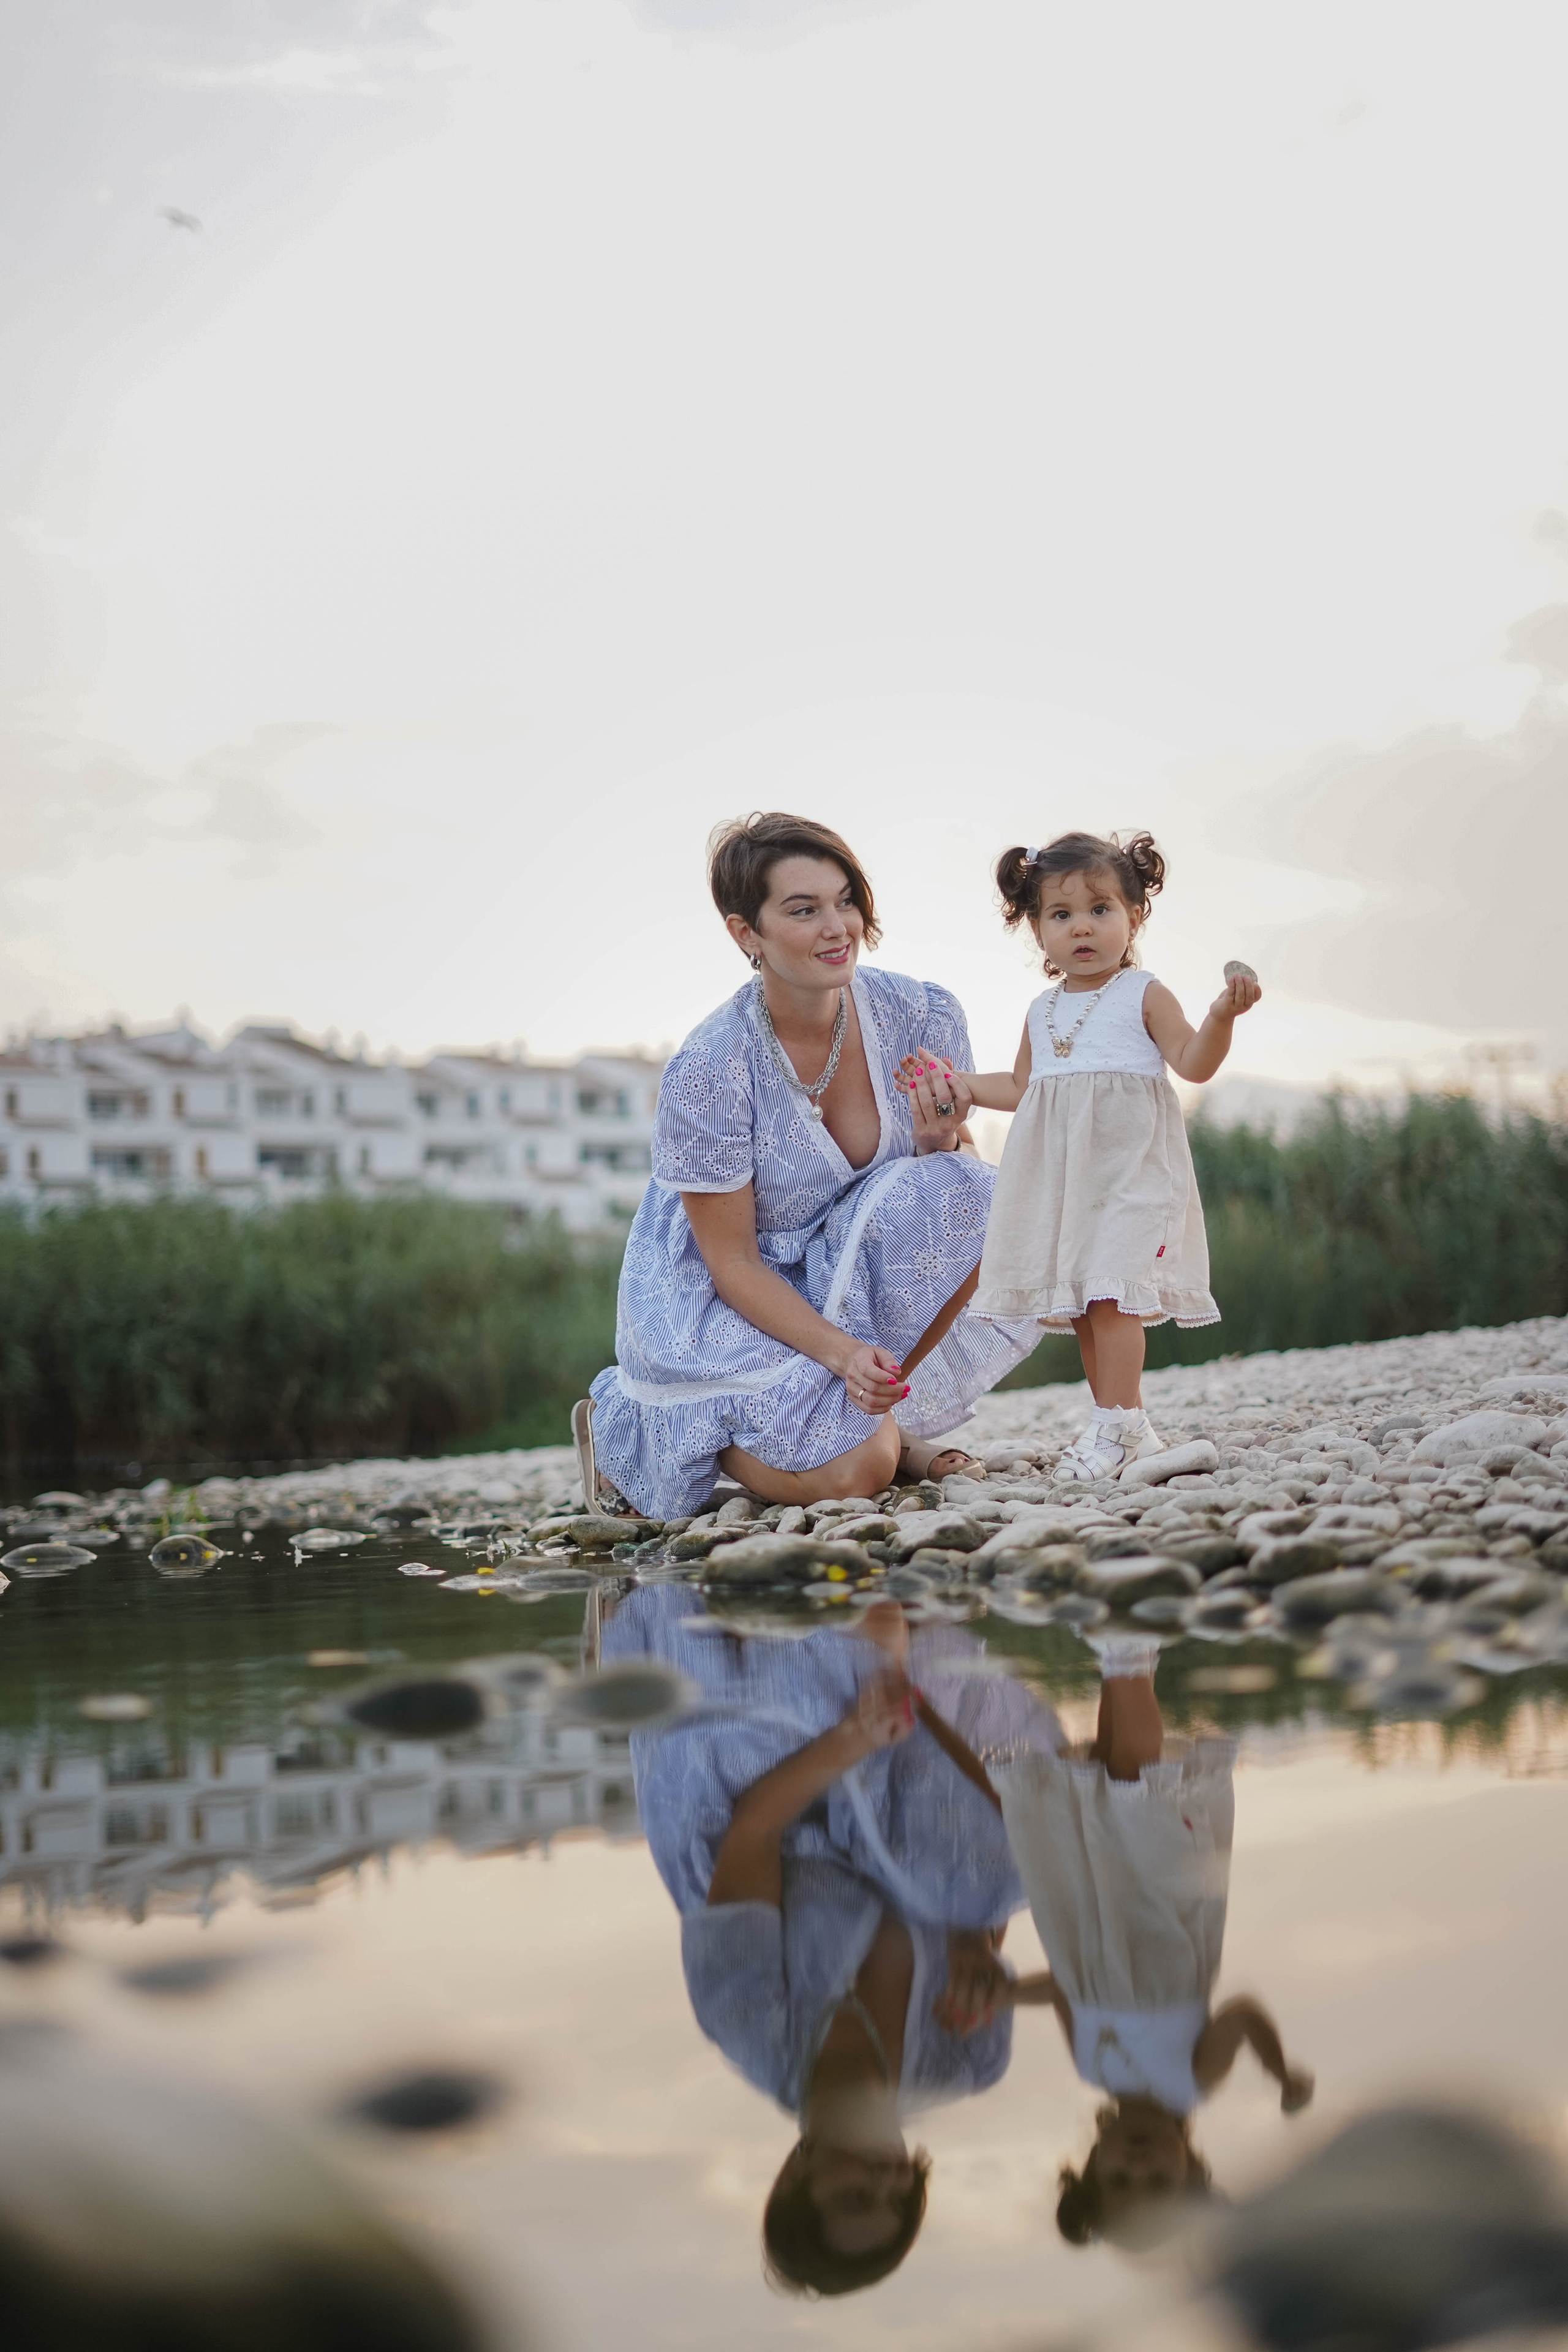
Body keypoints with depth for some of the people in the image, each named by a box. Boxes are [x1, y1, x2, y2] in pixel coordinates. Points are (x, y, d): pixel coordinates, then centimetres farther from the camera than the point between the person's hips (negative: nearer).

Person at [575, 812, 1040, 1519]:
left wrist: (941, 1149, -24)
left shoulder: (923, 1016, -13)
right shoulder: (705, 1073, -24)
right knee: (852, 1470, -25)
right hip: (727, 1299, -4)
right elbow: (733, 1263, -18)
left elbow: (964, 1163, 1)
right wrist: (843, 1353, -31)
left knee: (997, 1215, -24)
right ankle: (623, 1422, 3)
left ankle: (885, 1414, -5)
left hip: (855, 1269, 4)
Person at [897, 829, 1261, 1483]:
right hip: (1062, 1178, 6)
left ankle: (1115, 1427, -12)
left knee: (1111, 1293, -16)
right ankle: (1128, 1429, 14)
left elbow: (1193, 1062, -8)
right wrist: (957, 1083, 19)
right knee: (1079, 1303, 6)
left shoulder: (1143, 996, 0)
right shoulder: (1042, 1013, 16)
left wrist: (1222, 1015, -24)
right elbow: (1022, 1087, 26)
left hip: (1127, 1166, -6)